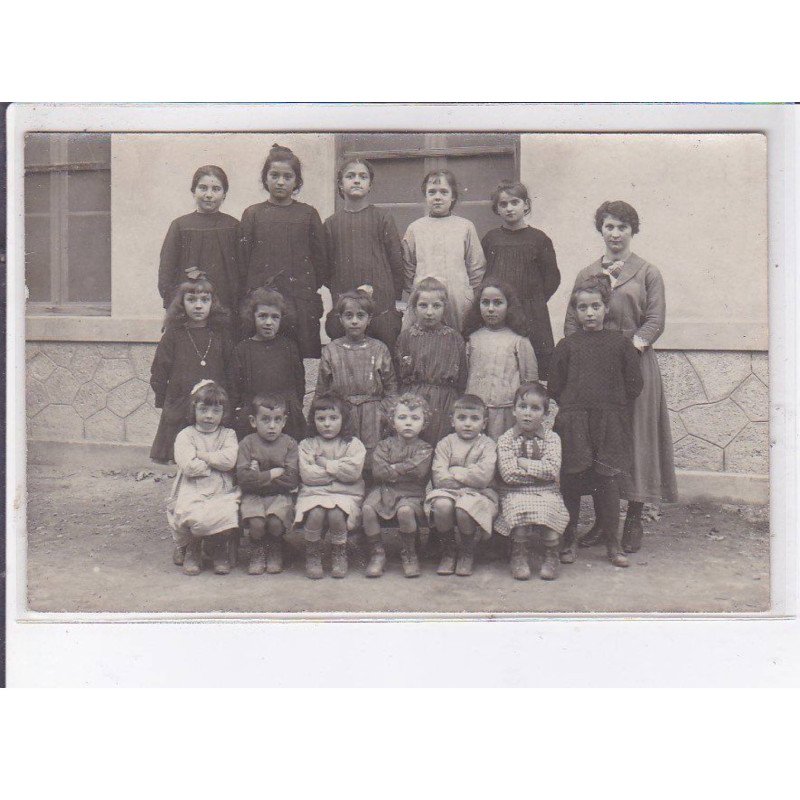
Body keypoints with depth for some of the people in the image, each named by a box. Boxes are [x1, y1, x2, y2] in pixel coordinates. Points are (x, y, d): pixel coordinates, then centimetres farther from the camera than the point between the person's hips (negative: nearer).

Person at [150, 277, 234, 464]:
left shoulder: (221, 334, 6)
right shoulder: (173, 334, 1)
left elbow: (231, 371, 8)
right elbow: (159, 371, 6)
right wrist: (161, 401, 5)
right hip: (180, 405, -1)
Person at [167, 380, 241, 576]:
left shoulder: (228, 435, 11)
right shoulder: (185, 436, 5)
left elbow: (229, 460, -9)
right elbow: (189, 466, -10)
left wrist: (201, 455, -7)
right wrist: (215, 462, -5)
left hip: (223, 493, 2)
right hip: (193, 492, -1)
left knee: (227, 515, -29)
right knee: (197, 518, -31)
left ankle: (221, 550, 7)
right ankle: (191, 550, 7)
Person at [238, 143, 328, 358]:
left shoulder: (308, 214, 8)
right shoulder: (252, 214, 7)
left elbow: (320, 259, 9)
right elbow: (242, 260, 7)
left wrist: (315, 294, 3)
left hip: (302, 301, 0)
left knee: (304, 356, 0)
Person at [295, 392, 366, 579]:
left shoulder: (353, 444, 8)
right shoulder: (306, 445, 10)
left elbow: (353, 472, -9)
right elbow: (307, 475, -5)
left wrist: (325, 463, -5)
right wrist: (337, 470, -5)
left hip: (345, 494, 0)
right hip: (314, 493, 1)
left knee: (336, 514, -32)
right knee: (315, 514, -32)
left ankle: (339, 555, -2)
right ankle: (312, 556, -5)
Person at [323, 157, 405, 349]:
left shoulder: (382, 218, 3)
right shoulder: (331, 223, 9)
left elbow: (397, 261, 4)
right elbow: (327, 266, 9)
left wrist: (395, 299, 3)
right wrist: (338, 296, -1)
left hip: (381, 308, -2)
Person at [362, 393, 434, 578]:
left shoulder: (424, 448, 5)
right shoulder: (385, 445, 9)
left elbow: (419, 471, -15)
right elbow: (378, 471, -7)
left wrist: (393, 468, -9)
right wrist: (405, 470, -9)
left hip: (411, 494, -2)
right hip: (384, 491, 2)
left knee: (405, 511, -34)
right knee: (367, 509, -27)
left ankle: (409, 554, -10)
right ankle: (377, 553, -10)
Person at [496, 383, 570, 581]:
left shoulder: (551, 438, 5)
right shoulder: (505, 440, 2)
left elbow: (552, 470, -11)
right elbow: (508, 474, -11)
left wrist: (523, 463, -10)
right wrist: (538, 469, -10)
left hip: (547, 492, 1)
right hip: (515, 493, -1)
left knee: (548, 510, -30)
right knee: (521, 511, -32)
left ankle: (551, 555, -7)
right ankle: (519, 555, -10)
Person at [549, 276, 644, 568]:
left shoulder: (620, 342, 3)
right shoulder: (567, 345, 4)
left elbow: (634, 383, 6)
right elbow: (554, 386, 8)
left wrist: (615, 409, 3)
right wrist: (571, 409, 3)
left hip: (610, 424, 0)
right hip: (573, 424, 0)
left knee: (608, 483, 3)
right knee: (570, 483, 3)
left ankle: (613, 544, 14)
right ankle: (568, 541, 16)